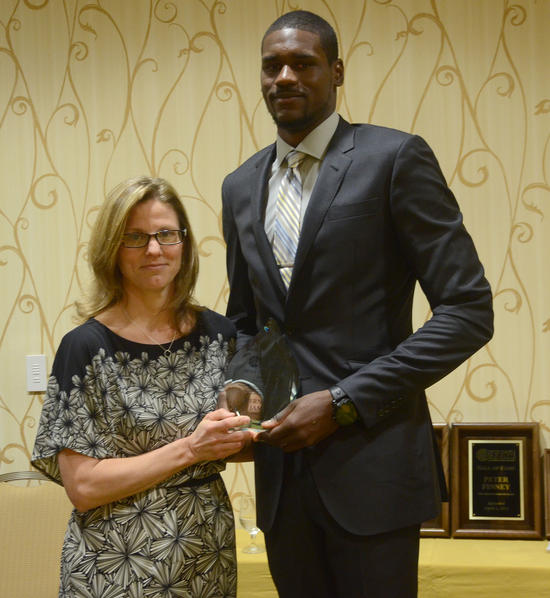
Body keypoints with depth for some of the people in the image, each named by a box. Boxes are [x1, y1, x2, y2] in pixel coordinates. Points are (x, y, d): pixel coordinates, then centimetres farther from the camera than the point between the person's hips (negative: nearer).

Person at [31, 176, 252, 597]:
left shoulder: (217, 333, 0)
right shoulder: (86, 347, -11)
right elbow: (82, 486, -15)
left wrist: (243, 439, -9)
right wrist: (188, 449, -21)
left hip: (208, 560, 4)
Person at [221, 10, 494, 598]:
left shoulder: (394, 158, -6)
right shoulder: (241, 186, 13)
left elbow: (468, 311, -10)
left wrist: (344, 402, -15)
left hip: (370, 458, -5)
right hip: (282, 462, 5)